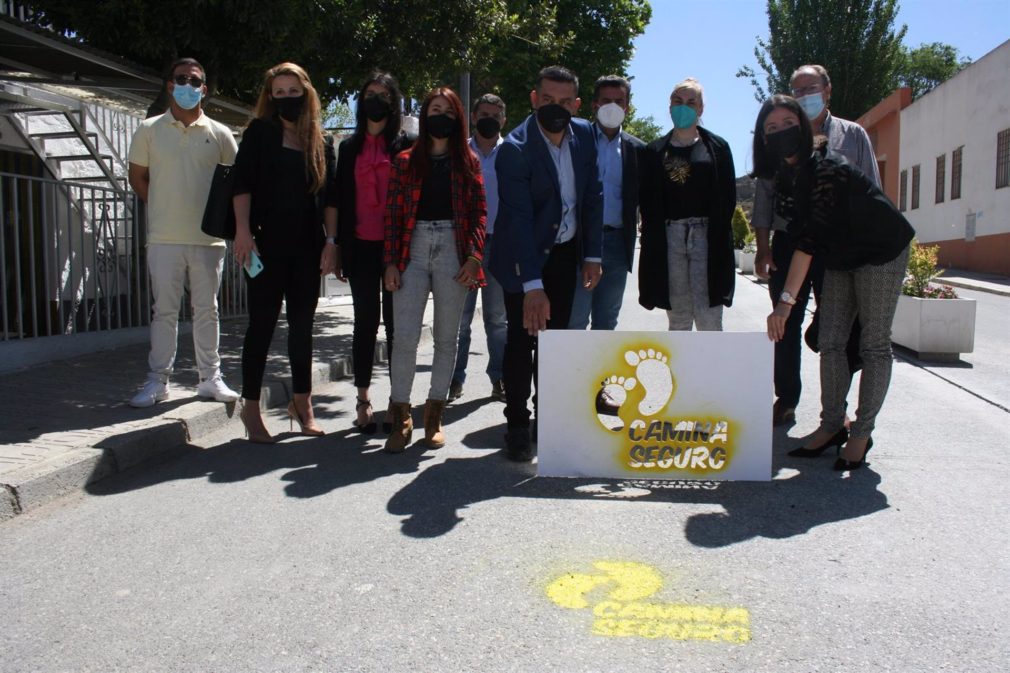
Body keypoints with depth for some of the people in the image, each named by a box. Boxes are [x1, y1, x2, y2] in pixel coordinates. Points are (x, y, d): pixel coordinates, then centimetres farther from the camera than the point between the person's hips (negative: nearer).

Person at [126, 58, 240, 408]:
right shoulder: (150, 129, 4)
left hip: (208, 238, 1)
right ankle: (157, 380, 12)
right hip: (164, 238, 0)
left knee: (207, 310, 8)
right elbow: (137, 176, 10)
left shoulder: (218, 133, 5)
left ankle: (211, 378, 17)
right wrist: (164, 207, 3)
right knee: (164, 310, 4)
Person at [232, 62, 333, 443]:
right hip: (267, 244, -4)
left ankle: (302, 403, 21)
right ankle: (251, 407, 9)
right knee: (262, 324, -1)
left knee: (302, 325, 9)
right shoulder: (260, 132, 2)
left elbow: (327, 195, 12)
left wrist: (331, 241, 5)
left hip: (306, 247, 4)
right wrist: (243, 230, -16)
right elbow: (242, 182, -6)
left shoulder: (318, 140, 12)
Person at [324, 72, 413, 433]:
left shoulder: (407, 145, 4)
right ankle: (363, 400, 13)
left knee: (395, 320, 3)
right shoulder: (350, 148, 11)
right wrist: (335, 246, 5)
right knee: (366, 320, 5)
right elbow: (335, 199, 11)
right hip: (361, 247, 2)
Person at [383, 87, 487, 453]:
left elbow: (480, 211, 5)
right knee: (405, 337, -8)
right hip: (413, 250, -1)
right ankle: (401, 417, 4)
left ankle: (434, 416, 16)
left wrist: (474, 256, -8)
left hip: (453, 250, 1)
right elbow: (393, 213, 5)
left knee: (446, 337, 5)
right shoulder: (405, 161, 9)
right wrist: (390, 262, -4)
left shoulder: (468, 162, 10)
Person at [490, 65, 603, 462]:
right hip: (522, 255, -5)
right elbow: (520, 219, -27)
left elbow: (593, 197, 4)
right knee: (522, 340, -3)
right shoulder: (515, 148, -21)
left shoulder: (584, 135, -3)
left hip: (565, 252, 5)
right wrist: (533, 285, -31)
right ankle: (517, 427, 9)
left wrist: (592, 255, 0)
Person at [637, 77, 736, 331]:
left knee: (709, 320, -7)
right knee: (678, 320, 6)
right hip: (668, 237, 2)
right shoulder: (655, 151, 10)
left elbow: (728, 197, 5)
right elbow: (647, 201, 8)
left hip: (707, 236, -1)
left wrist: (717, 234, -4)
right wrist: (654, 238, -1)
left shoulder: (717, 147, 8)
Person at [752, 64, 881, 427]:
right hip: (788, 243, 1)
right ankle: (786, 400, 15)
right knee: (787, 327, 4)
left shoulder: (853, 136, 10)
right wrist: (763, 247, -1)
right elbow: (764, 194, 8)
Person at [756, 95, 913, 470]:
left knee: (874, 344, -2)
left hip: (881, 251, -8)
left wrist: (786, 300, -38)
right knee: (830, 343, 3)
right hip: (840, 258, 8)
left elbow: (810, 238, -35)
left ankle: (862, 433, 5)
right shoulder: (786, 174, -3)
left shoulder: (825, 169, -29)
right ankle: (831, 426, 11)